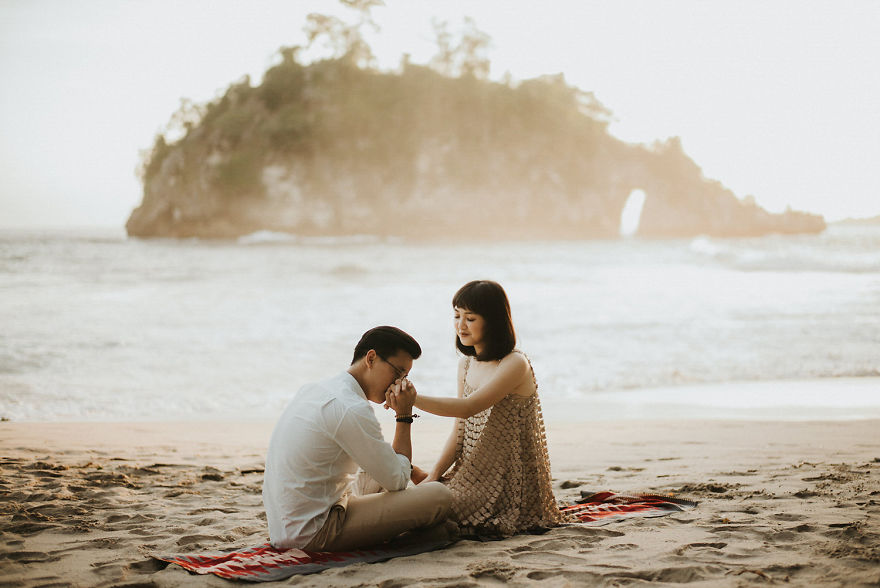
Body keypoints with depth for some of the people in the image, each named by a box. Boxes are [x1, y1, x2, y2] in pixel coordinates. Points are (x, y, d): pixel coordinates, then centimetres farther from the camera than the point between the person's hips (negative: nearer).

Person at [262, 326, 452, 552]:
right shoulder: (352, 410, -19)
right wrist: (405, 415, -2)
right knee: (439, 496, -13)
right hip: (313, 535, -10)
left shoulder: (312, 390, 12)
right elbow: (398, 480, -9)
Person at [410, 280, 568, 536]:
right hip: (473, 475, 8)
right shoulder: (466, 364, 11)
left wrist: (414, 399, -37)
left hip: (508, 483, -7)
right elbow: (459, 433, 10)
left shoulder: (515, 364, -15)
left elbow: (468, 407, -28)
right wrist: (433, 476, -3)